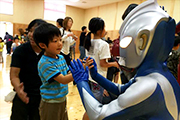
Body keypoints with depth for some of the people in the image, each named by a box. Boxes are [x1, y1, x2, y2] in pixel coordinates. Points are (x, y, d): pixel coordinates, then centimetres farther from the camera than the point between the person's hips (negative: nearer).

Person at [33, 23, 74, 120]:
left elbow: (68, 74, 6)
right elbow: (63, 80, -26)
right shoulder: (45, 63, -22)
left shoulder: (61, 57, 1)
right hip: (50, 103, -7)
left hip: (62, 100, 7)